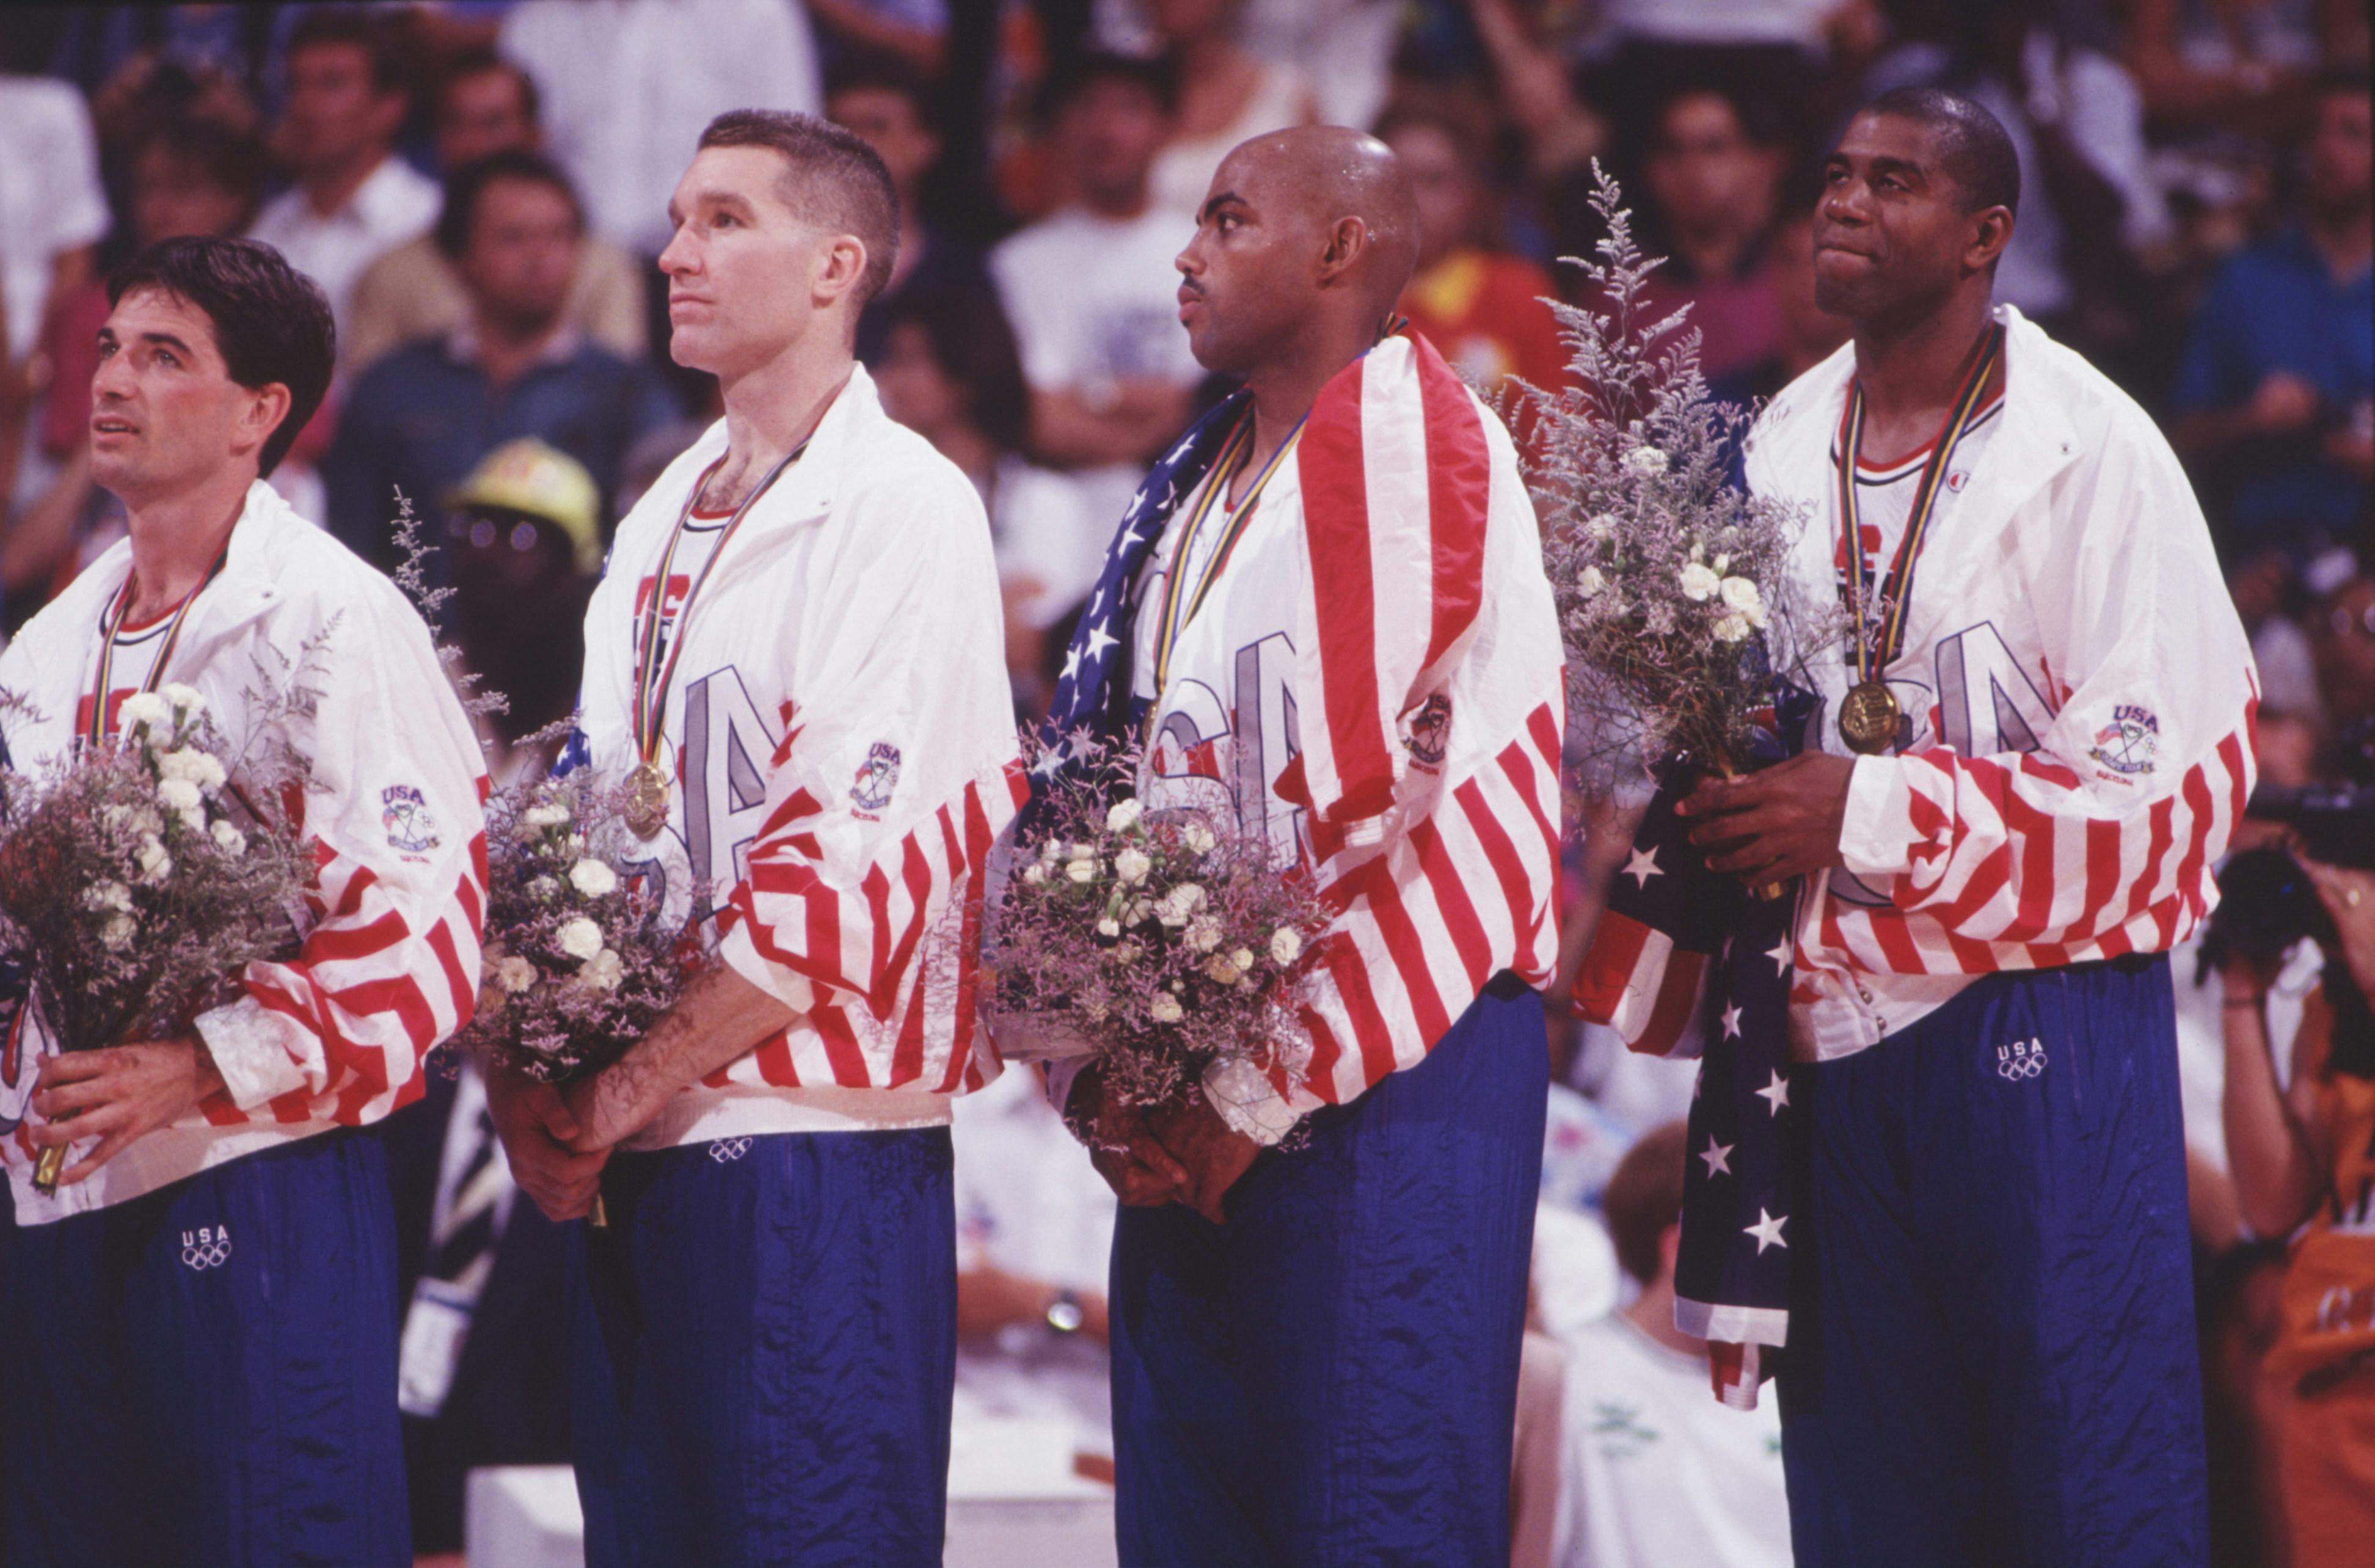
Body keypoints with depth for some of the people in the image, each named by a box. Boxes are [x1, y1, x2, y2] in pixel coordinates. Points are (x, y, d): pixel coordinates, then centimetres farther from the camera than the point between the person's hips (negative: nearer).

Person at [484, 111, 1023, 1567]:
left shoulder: (904, 508, -8)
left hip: (812, 1156, -8)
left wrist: (629, 1092, -13)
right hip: (625, 1153, 8)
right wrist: (531, 1077, 1)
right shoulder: (663, 526, 17)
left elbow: (855, 862, -16)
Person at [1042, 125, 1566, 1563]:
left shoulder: (1405, 438, -9)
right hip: (1197, 1106, 8)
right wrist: (1103, 1073, 2)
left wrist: (1254, 1097, -13)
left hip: (1380, 1068, -8)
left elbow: (1365, 799, -16)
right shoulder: (1197, 488, 18)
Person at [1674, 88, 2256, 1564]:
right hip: (1836, 1038, 6)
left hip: (2041, 1034, -6)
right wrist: (1722, 813, 2)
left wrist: (1868, 814, -17)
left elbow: (2173, 777, -15)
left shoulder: (2092, 452, -9)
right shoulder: (1786, 446, 10)